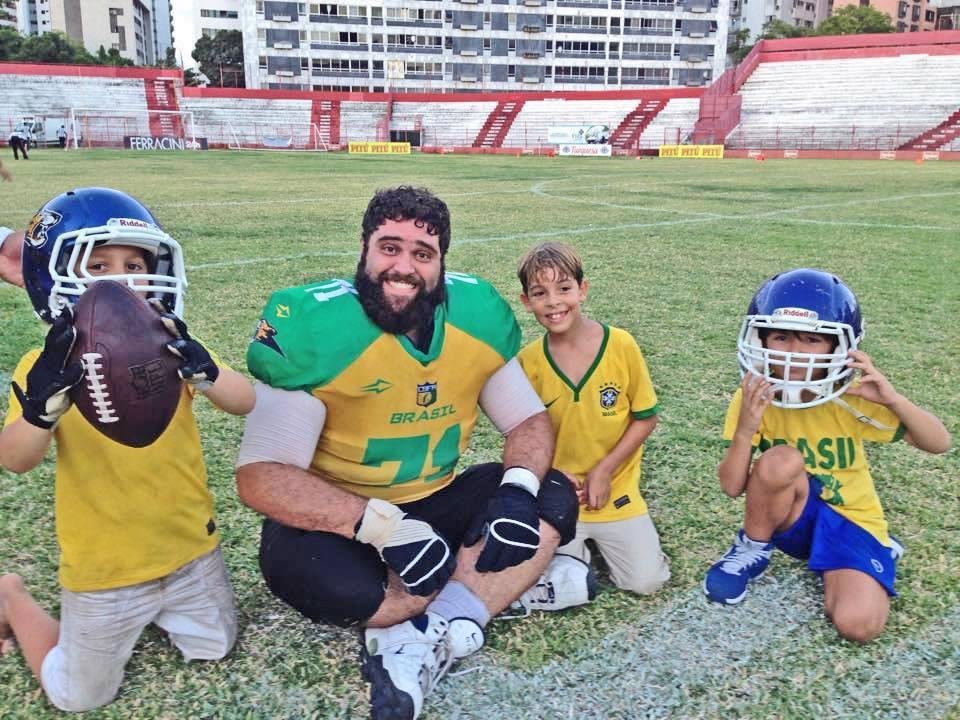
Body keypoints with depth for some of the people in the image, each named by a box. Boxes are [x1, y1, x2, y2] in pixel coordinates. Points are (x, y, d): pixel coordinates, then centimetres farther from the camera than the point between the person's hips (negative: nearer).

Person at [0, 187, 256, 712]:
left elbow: (246, 403, -17)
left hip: (189, 545, 3)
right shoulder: (49, 363, -13)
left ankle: (146, 604, 40)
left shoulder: (166, 346, -6)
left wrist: (197, 366, -36)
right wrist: (48, 394, -43)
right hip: (104, 566, -3)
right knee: (81, 697, 15)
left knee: (214, 648, 20)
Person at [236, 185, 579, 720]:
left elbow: (529, 420, -1)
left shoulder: (478, 315, -10)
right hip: (343, 517, -3)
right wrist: (383, 526, -36)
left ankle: (423, 641, -24)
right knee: (298, 566, -34)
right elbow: (263, 476, -25)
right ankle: (496, 586, -12)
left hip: (438, 500, 4)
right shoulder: (311, 327, -22)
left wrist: (518, 489, -24)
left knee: (554, 502, -14)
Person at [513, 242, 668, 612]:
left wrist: (604, 470, -12)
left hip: (615, 490, 0)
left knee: (646, 580, -6)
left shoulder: (621, 345, -12)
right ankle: (573, 543, 21)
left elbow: (646, 417, -4)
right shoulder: (528, 361, -9)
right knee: (555, 587, -12)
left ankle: (598, 536, 23)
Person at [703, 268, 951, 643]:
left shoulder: (852, 397, -17)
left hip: (850, 519, 1)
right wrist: (745, 428, -36)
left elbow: (940, 443, -12)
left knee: (857, 623, -23)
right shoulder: (753, 399, -17)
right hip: (792, 517, -1)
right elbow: (733, 487, -18)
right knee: (780, 461, -34)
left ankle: (878, 551, 12)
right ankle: (752, 549, -6)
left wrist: (894, 399, -31)